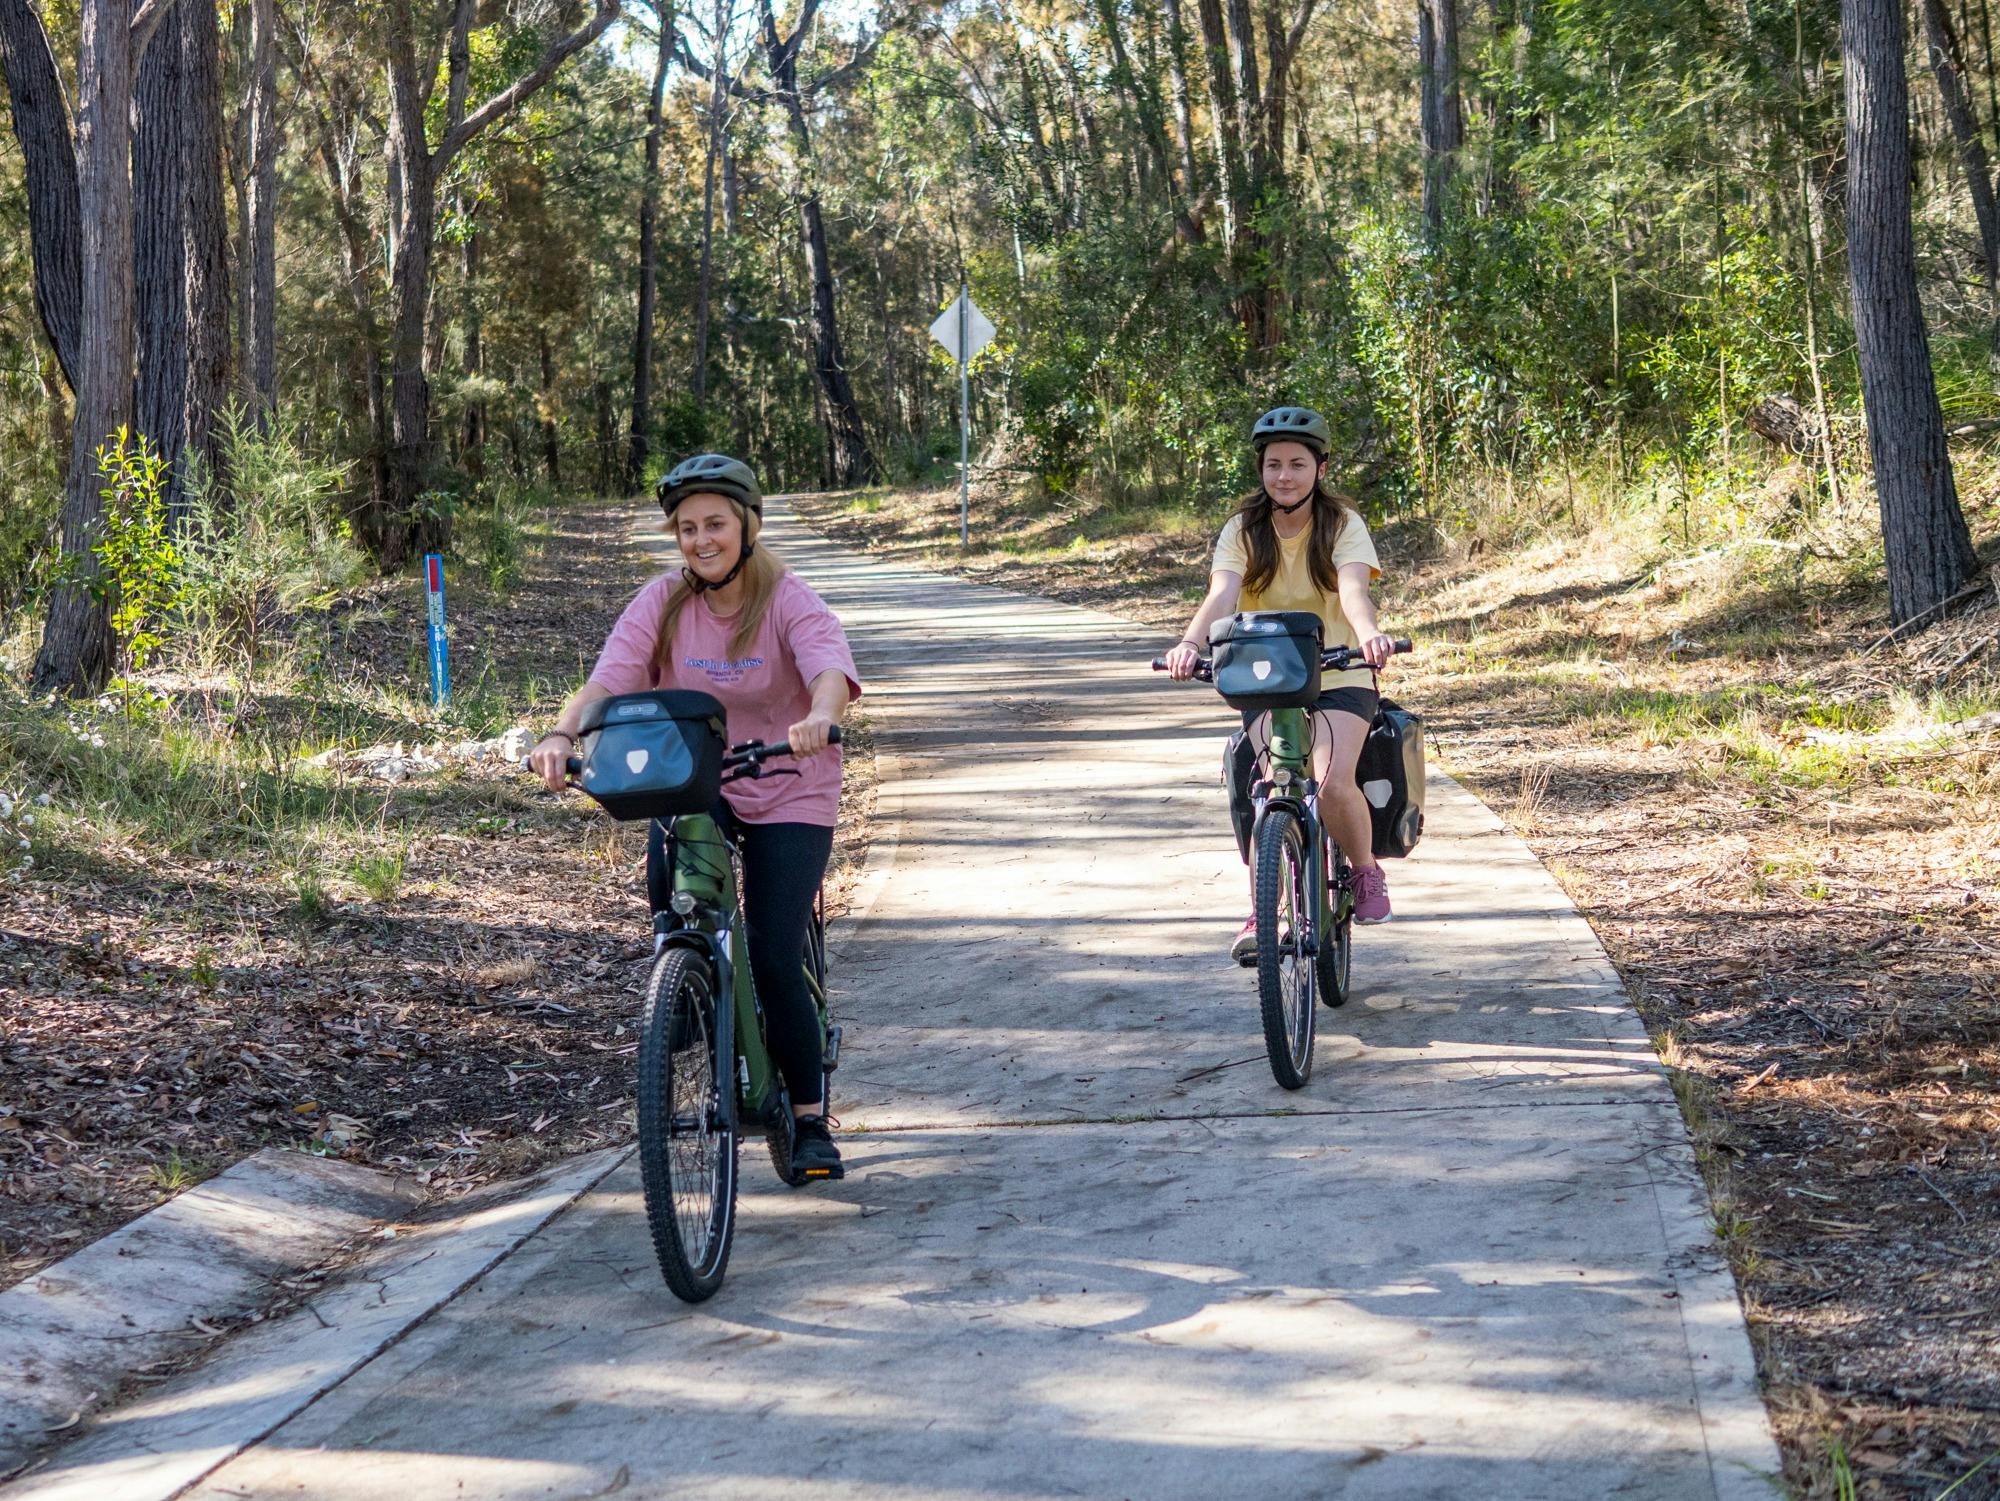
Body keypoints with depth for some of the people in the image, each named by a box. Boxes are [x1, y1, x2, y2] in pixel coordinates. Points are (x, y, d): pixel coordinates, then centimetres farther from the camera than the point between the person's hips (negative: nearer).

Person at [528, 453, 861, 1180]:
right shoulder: (663, 603, -7)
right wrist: (562, 735, -40)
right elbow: (609, 678, -19)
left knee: (775, 960, -10)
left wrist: (819, 718, -57)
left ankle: (811, 1121, 7)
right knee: (668, 884, -31)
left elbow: (831, 668, -34)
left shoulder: (788, 601, -14)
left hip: (786, 793, -2)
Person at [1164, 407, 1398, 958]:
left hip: (1339, 679, -2)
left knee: (1332, 781, -26)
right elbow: (1221, 595, -17)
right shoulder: (1243, 530, 0)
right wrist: (1190, 643, -39)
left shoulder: (1342, 525, -5)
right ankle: (1262, 912, -7)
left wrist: (1369, 634, -46)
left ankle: (1366, 870, 3)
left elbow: (1353, 589, -23)